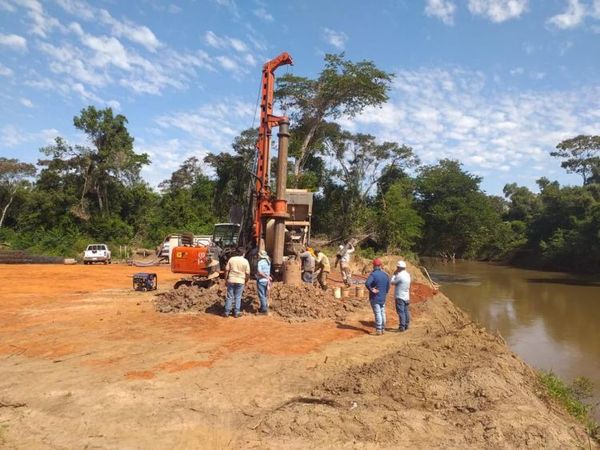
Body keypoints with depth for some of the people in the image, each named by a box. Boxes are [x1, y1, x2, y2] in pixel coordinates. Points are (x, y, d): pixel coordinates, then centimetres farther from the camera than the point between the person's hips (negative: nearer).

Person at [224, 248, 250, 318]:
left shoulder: (231, 259, 0)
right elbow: (247, 273, -4)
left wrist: (226, 279, 8)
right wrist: (246, 281, 10)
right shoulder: (245, 261, -3)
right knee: (238, 297, 7)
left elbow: (226, 270, -1)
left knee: (229, 297, 7)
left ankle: (227, 312, 12)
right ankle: (236, 313, 11)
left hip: (231, 281, 1)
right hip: (240, 281, -1)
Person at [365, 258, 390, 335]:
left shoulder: (373, 274, -17)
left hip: (375, 298, -6)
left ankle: (378, 330, 0)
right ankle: (383, 329, 22)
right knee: (383, 313, 14)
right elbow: (388, 287, 11)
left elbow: (367, 283, -33)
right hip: (383, 298, 6)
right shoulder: (386, 275, 5)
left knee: (377, 313, -3)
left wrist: (371, 290, -19)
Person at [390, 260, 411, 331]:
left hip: (400, 297, -9)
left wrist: (394, 274, -2)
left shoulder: (400, 275, -19)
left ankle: (402, 326, -7)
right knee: (406, 311, 12)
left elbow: (392, 282, -9)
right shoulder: (407, 275, 10)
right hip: (406, 296, 9)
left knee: (401, 312, -7)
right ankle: (406, 325, 19)